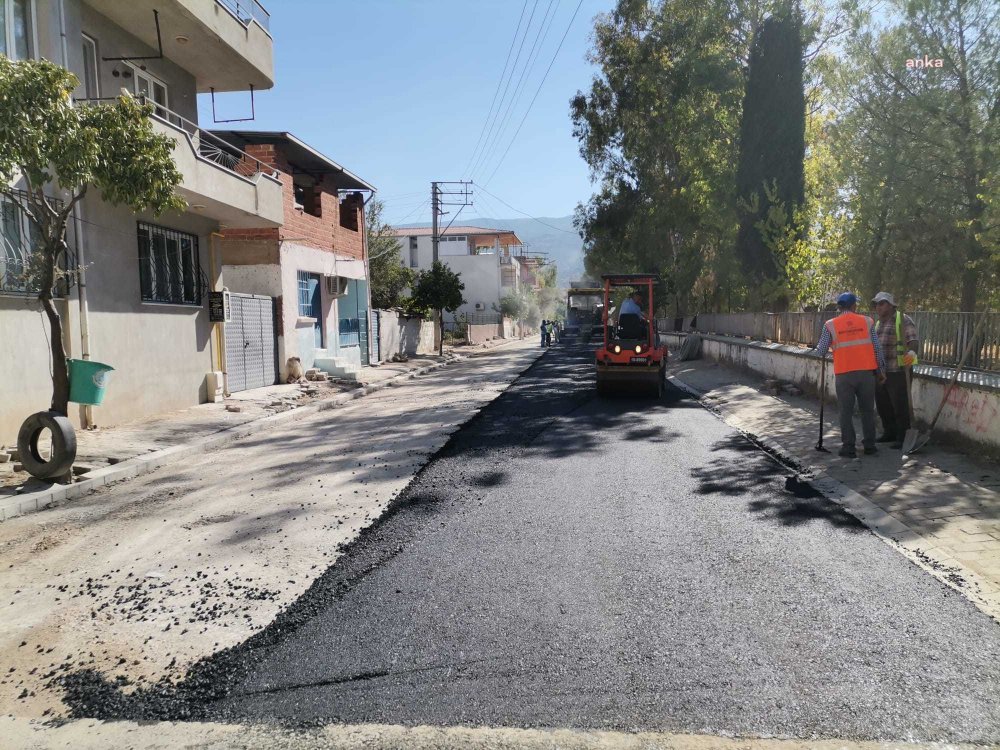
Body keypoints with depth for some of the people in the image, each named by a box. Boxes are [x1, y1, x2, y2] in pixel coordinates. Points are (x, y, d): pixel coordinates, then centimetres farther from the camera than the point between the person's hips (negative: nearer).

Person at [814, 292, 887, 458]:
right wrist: (881, 370, 13)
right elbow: (877, 348, 5)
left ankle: (849, 448, 6)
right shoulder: (867, 322, 4)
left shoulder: (830, 325, -1)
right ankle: (869, 445, 19)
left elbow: (820, 352, 0)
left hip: (844, 374, -2)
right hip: (866, 372, 2)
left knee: (846, 412, 6)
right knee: (867, 410, 14)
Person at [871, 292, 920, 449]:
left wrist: (912, 352, -42)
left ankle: (903, 438, 6)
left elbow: (913, 340, -22)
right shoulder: (879, 323, 17)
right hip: (880, 371, 8)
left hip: (898, 371, -8)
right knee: (883, 404, 14)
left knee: (900, 406, -3)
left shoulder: (902, 320, -9)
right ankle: (889, 433, 28)